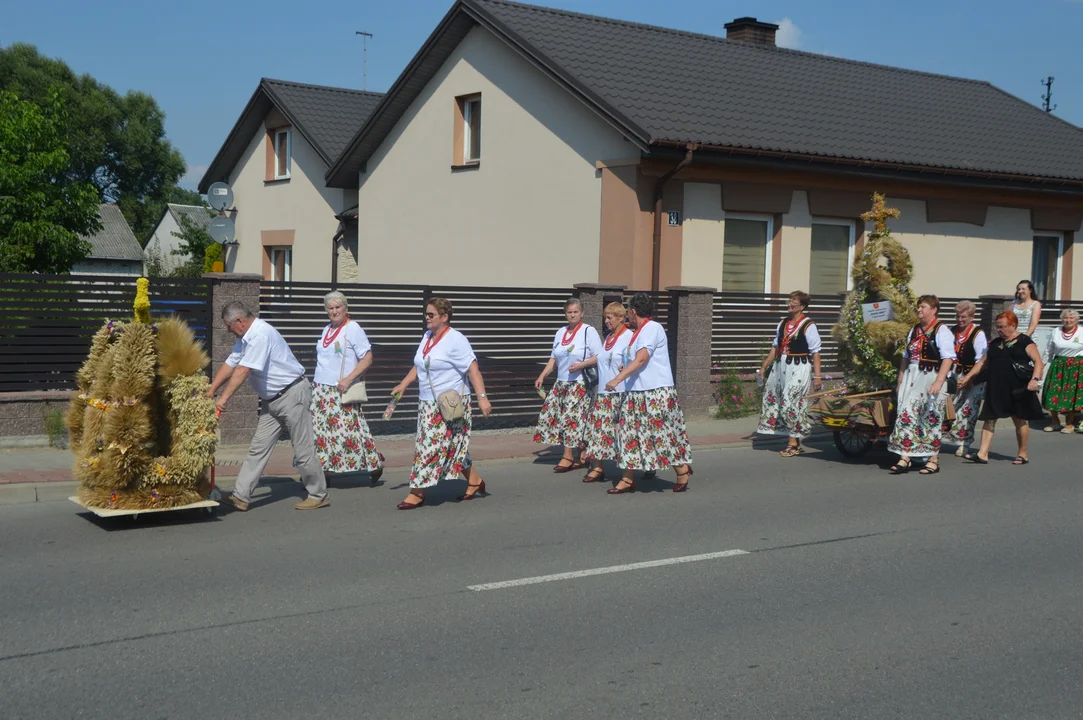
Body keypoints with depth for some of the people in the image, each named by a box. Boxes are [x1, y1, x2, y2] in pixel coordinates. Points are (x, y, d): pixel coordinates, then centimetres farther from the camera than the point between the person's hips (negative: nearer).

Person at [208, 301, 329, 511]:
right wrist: (210, 391, 9)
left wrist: (224, 398, -26)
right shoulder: (246, 337, 10)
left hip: (292, 394, -10)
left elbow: (243, 370, -26)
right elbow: (230, 364, 13)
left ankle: (318, 495, 9)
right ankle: (241, 496, 6)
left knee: (303, 449, -3)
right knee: (258, 447, 6)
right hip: (272, 399, 10)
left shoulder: (260, 334, -22)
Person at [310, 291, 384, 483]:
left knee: (349, 430, -6)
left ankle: (374, 465, 8)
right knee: (320, 430, 4)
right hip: (320, 389, 7)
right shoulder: (327, 330, 14)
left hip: (341, 392, -7)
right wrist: (316, 383, 15)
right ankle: (322, 471, 9)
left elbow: (367, 358, -13)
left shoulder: (353, 329, -9)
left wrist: (348, 379, -21)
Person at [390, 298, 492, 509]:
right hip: (428, 403, 8)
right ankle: (475, 482, 26)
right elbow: (419, 366, 21)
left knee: (433, 446, -7)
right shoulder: (427, 337, 11)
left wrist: (482, 397, -25)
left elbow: (473, 369, -19)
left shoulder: (456, 340, -14)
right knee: (453, 447, 13)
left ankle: (418, 493, -3)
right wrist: (403, 385, 11)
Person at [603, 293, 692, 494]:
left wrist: (617, 379, -29)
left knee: (664, 433, -2)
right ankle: (628, 479, 6)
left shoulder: (652, 328, -13)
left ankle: (682, 470, 16)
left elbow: (641, 358, -23)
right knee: (629, 434, 3)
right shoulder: (638, 333, 16)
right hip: (635, 393, 9)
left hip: (657, 393, -9)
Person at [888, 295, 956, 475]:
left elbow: (948, 358, -14)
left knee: (931, 419, 1)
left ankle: (933, 460, 9)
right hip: (911, 379, 6)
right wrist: (900, 382, 18)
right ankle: (904, 459, -1)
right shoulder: (914, 330, 17)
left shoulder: (941, 330, -6)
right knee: (906, 416, -2)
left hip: (931, 378, -6)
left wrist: (938, 382, -22)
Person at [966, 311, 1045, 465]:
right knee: (989, 419, 0)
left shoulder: (1024, 342, -4)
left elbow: (1038, 361, -12)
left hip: (1016, 389, -6)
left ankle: (1023, 454, 18)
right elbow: (983, 362, 20)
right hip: (996, 388, 6)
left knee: (1020, 420, 6)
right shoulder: (995, 343, 14)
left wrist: (1035, 379, -27)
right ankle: (982, 454, -2)